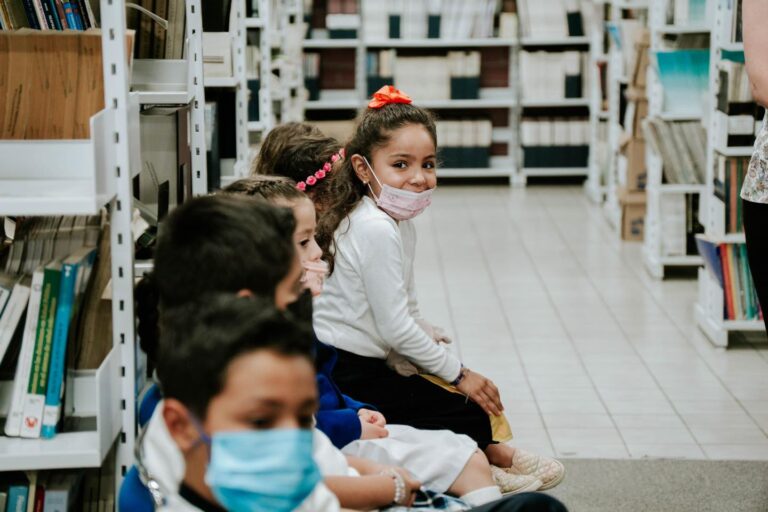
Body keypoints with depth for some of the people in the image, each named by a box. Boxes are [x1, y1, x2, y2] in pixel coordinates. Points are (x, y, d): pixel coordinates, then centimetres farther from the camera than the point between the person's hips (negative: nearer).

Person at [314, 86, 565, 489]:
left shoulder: (399, 223, 11)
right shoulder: (376, 230, -22)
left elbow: (406, 311, 18)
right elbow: (396, 328, -22)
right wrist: (458, 373, -12)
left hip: (366, 365, 11)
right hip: (347, 377, -11)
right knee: (471, 416, -10)